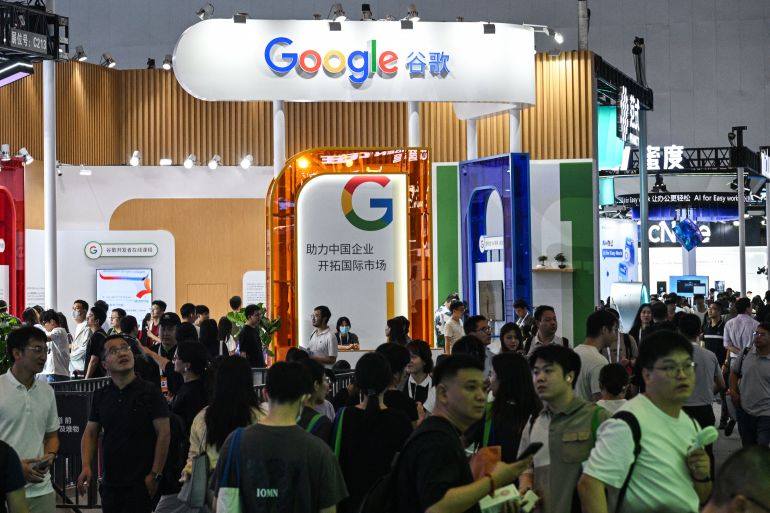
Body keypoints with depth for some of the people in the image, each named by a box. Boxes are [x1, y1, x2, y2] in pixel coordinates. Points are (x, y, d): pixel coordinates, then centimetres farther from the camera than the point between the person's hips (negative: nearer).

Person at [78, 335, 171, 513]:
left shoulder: (149, 392, -6)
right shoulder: (100, 396, 8)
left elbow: (164, 434, -9)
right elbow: (90, 433, 12)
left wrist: (155, 475, -13)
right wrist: (86, 467, -4)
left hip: (140, 484, -5)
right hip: (110, 483, 5)